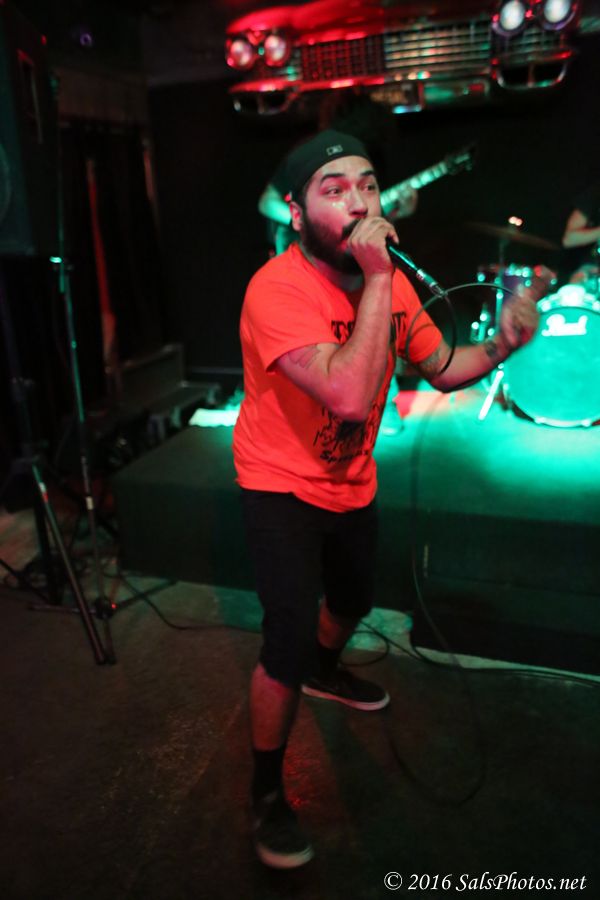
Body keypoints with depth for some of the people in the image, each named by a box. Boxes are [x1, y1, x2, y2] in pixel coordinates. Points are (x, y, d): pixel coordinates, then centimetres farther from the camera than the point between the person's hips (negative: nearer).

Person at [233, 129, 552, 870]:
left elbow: (442, 368, 0)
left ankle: (325, 672, 61)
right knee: (288, 641, -12)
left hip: (352, 484, 7)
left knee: (352, 602, 26)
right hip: (282, 488, -6)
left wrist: (500, 345, -19)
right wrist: (378, 278, -36)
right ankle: (266, 792, 16)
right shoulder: (278, 288, -28)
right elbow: (349, 396, -40)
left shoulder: (388, 280, -6)